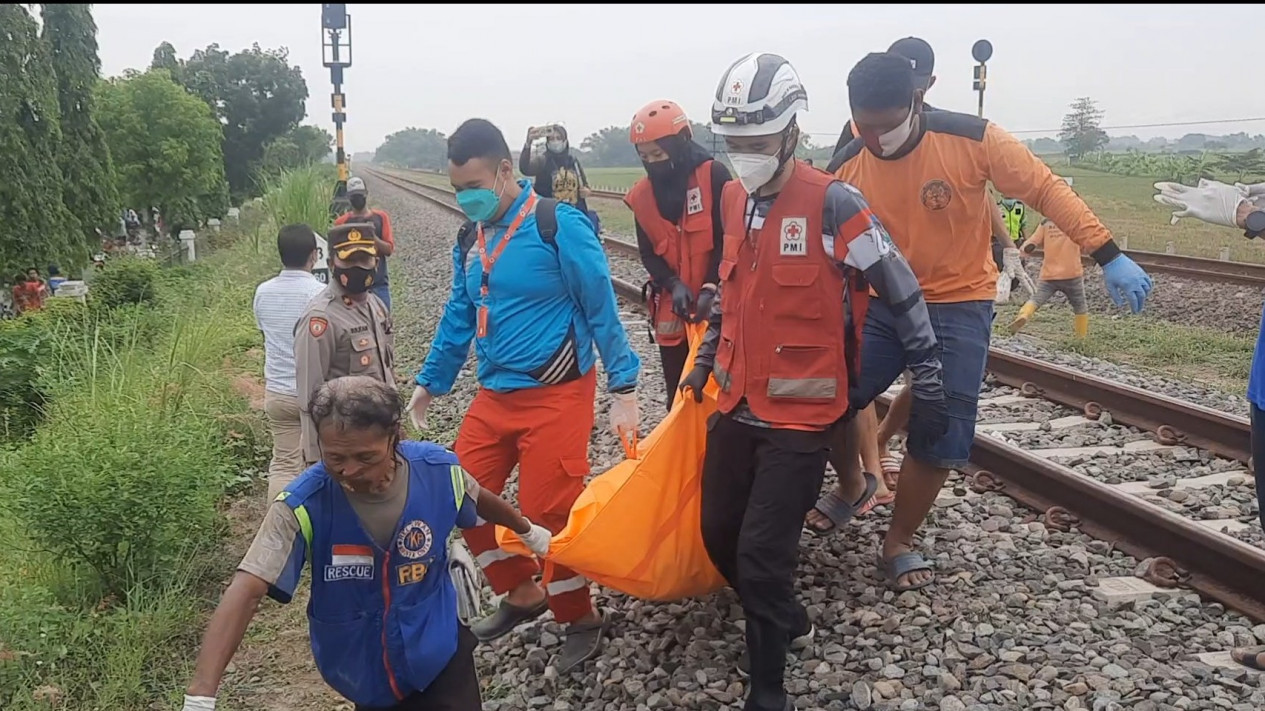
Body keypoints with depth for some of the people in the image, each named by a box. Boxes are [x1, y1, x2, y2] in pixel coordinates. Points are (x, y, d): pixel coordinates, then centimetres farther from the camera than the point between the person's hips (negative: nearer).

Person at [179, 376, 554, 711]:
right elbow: (246, 591, -34)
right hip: (364, 671, 0)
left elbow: (481, 500, 2)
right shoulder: (303, 505, -27)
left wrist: (527, 531, 21)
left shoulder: (438, 471, -20)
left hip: (438, 653, 1)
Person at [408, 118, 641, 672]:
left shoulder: (558, 225, -14)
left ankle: (581, 618, 22)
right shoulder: (469, 238, 7)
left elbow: (602, 310, -11)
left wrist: (623, 389, -11)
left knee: (548, 512, -3)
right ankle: (522, 594, 30)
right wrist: (429, 382, 21)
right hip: (495, 395, 7)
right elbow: (459, 316, 18)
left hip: (556, 394, -7)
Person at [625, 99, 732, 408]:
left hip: (716, 304, -4)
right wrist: (674, 285, -13)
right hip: (672, 309, 4)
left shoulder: (714, 175, -8)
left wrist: (711, 288, -18)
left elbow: (730, 239, -9)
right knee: (679, 394, 11)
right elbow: (648, 254, 4)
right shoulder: (643, 194, 4)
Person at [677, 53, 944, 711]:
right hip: (737, 406, 7)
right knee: (719, 536, 13)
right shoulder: (732, 201, 5)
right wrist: (703, 359, 25)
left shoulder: (832, 203, -16)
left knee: (761, 557, -5)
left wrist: (930, 391, -6)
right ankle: (786, 620, 41)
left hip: (800, 416, -6)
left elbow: (904, 297, -9)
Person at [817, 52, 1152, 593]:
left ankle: (899, 543, 18)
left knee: (939, 438, -3)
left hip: (958, 306, -2)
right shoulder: (845, 169, -9)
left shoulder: (973, 140, -17)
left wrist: (1110, 257, -15)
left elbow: (1045, 190, -10)